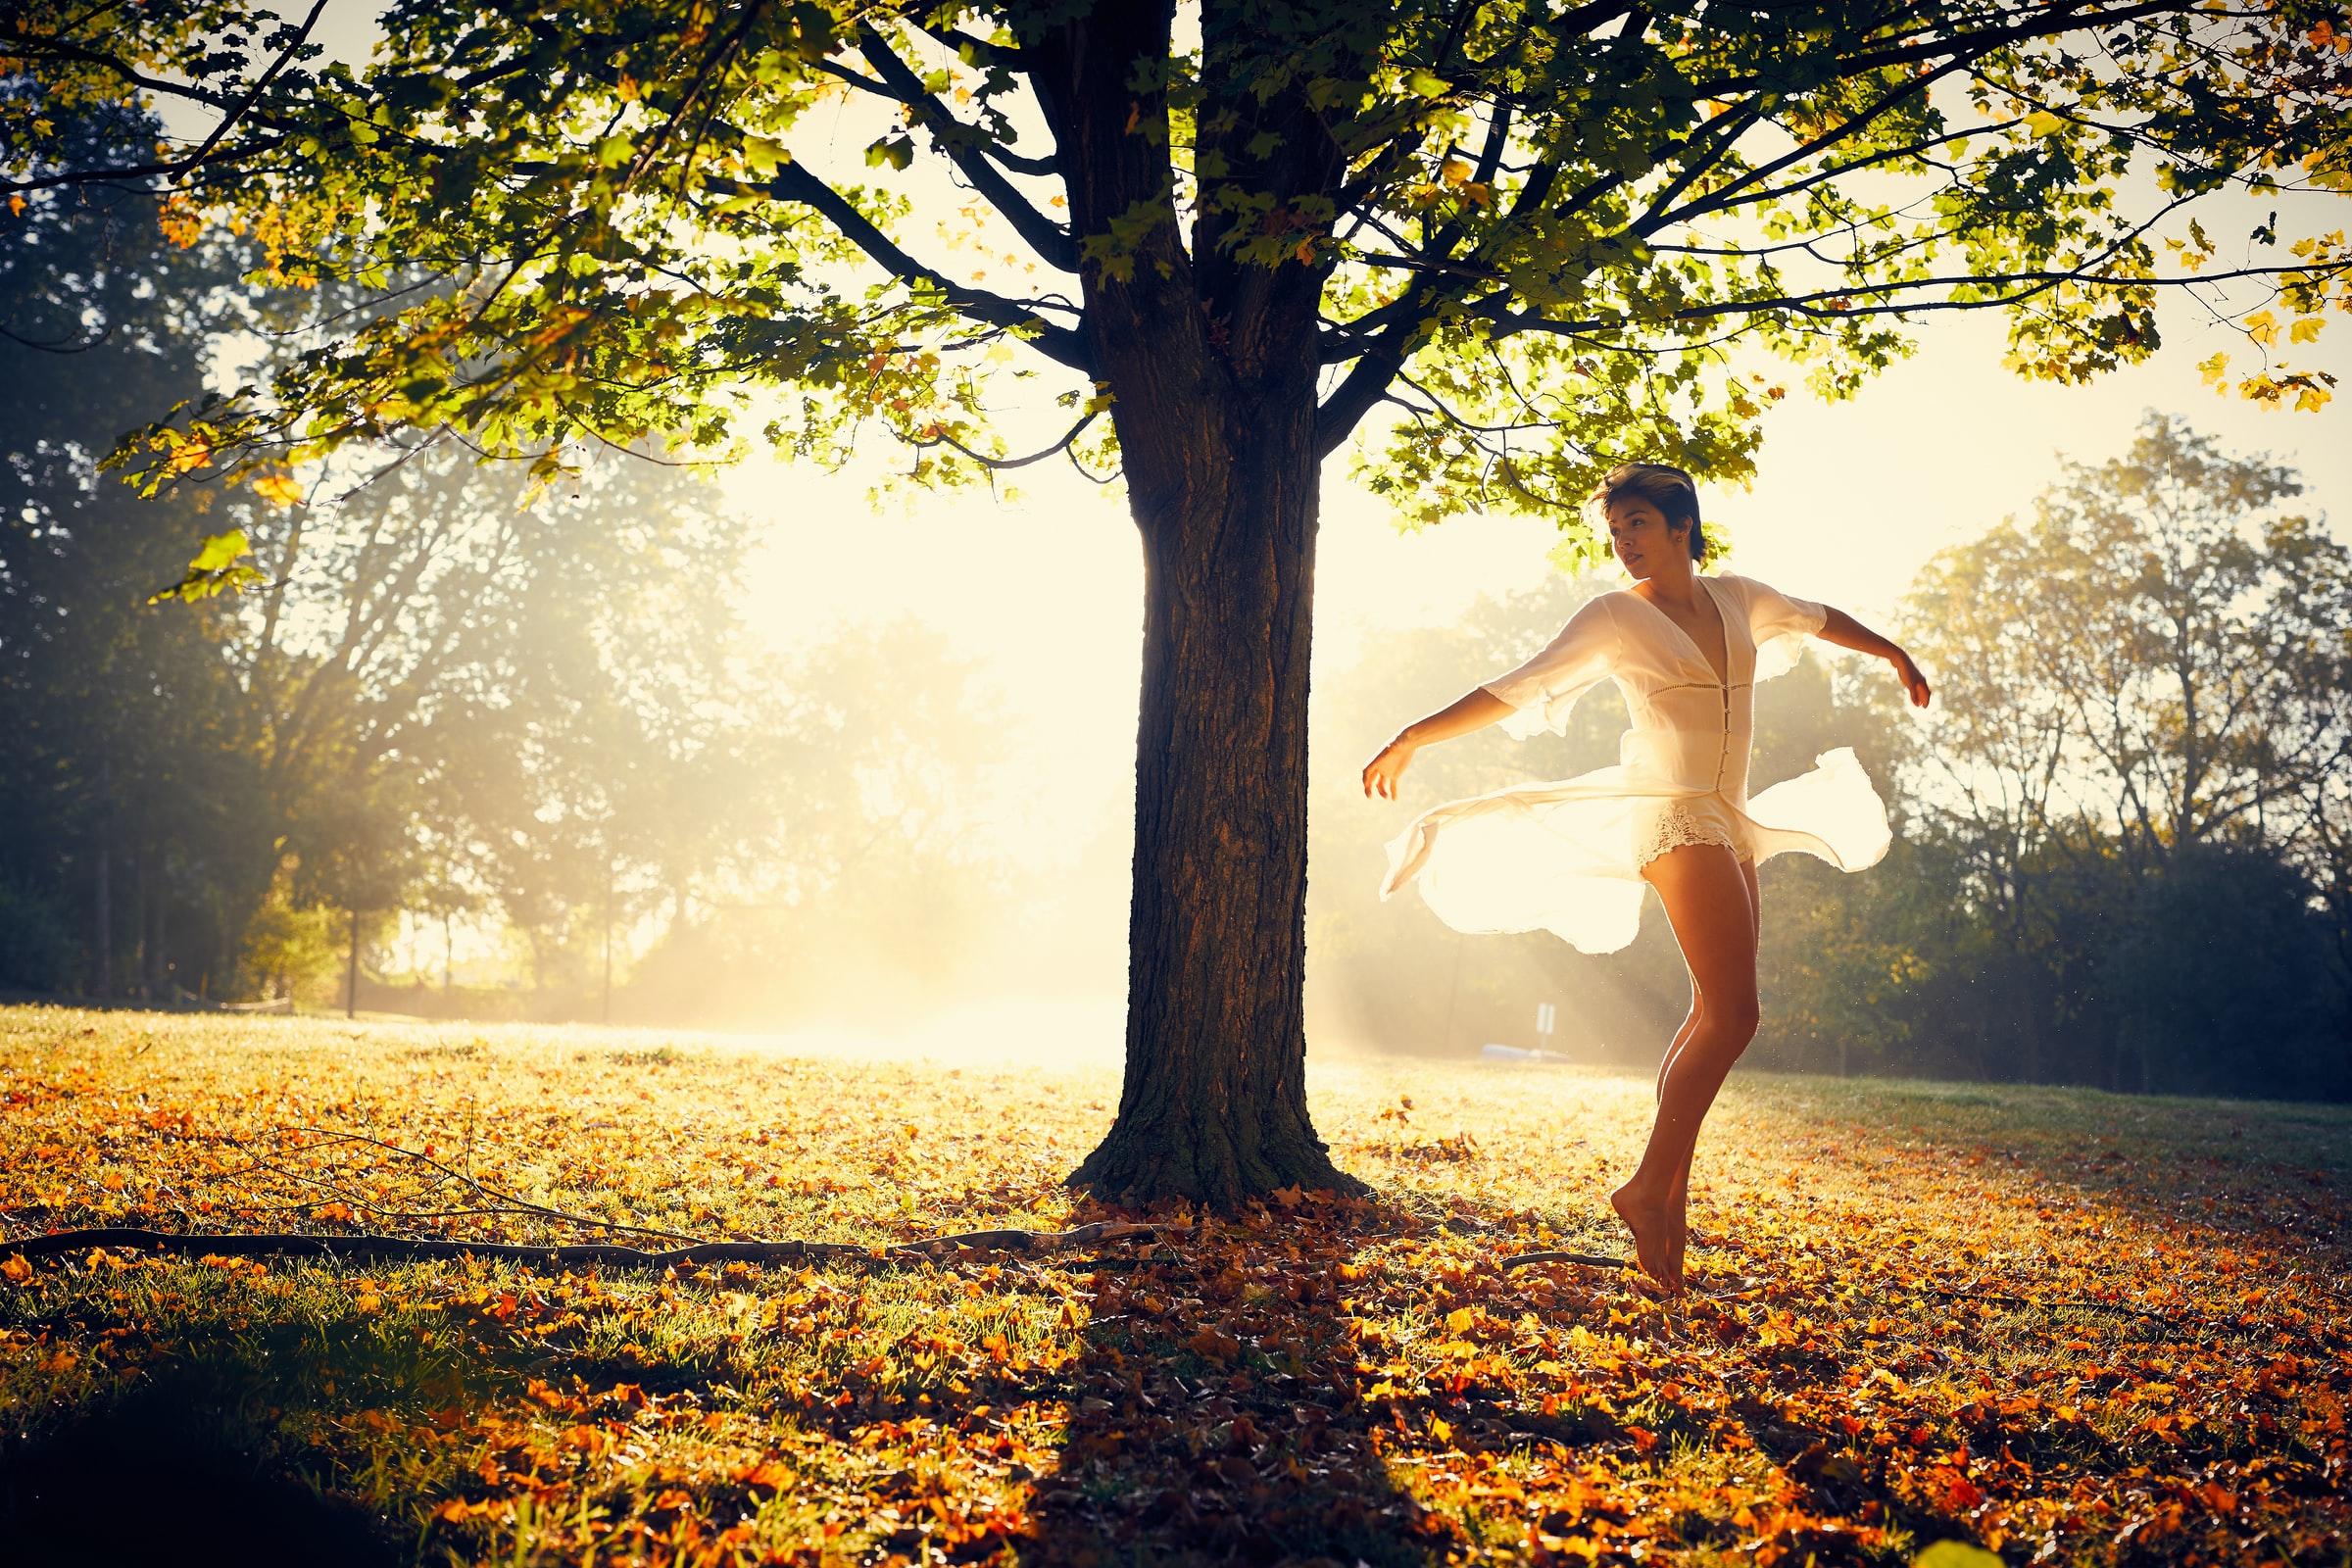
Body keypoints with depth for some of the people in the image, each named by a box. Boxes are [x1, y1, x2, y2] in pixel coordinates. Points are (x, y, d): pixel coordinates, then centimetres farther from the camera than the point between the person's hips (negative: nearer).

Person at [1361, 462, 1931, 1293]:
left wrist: (1896, 654, 44)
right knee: (1732, 1013, -17)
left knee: (1712, 1016, 4)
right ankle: (1650, 1186, -14)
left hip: (1730, 822, 7)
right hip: (1674, 815, -7)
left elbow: (1818, 618, 32)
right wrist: (1411, 738, -9)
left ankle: (1669, 1196, 8)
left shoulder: (1737, 599, 13)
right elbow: (1513, 691, -4)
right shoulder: (1613, 616, -2)